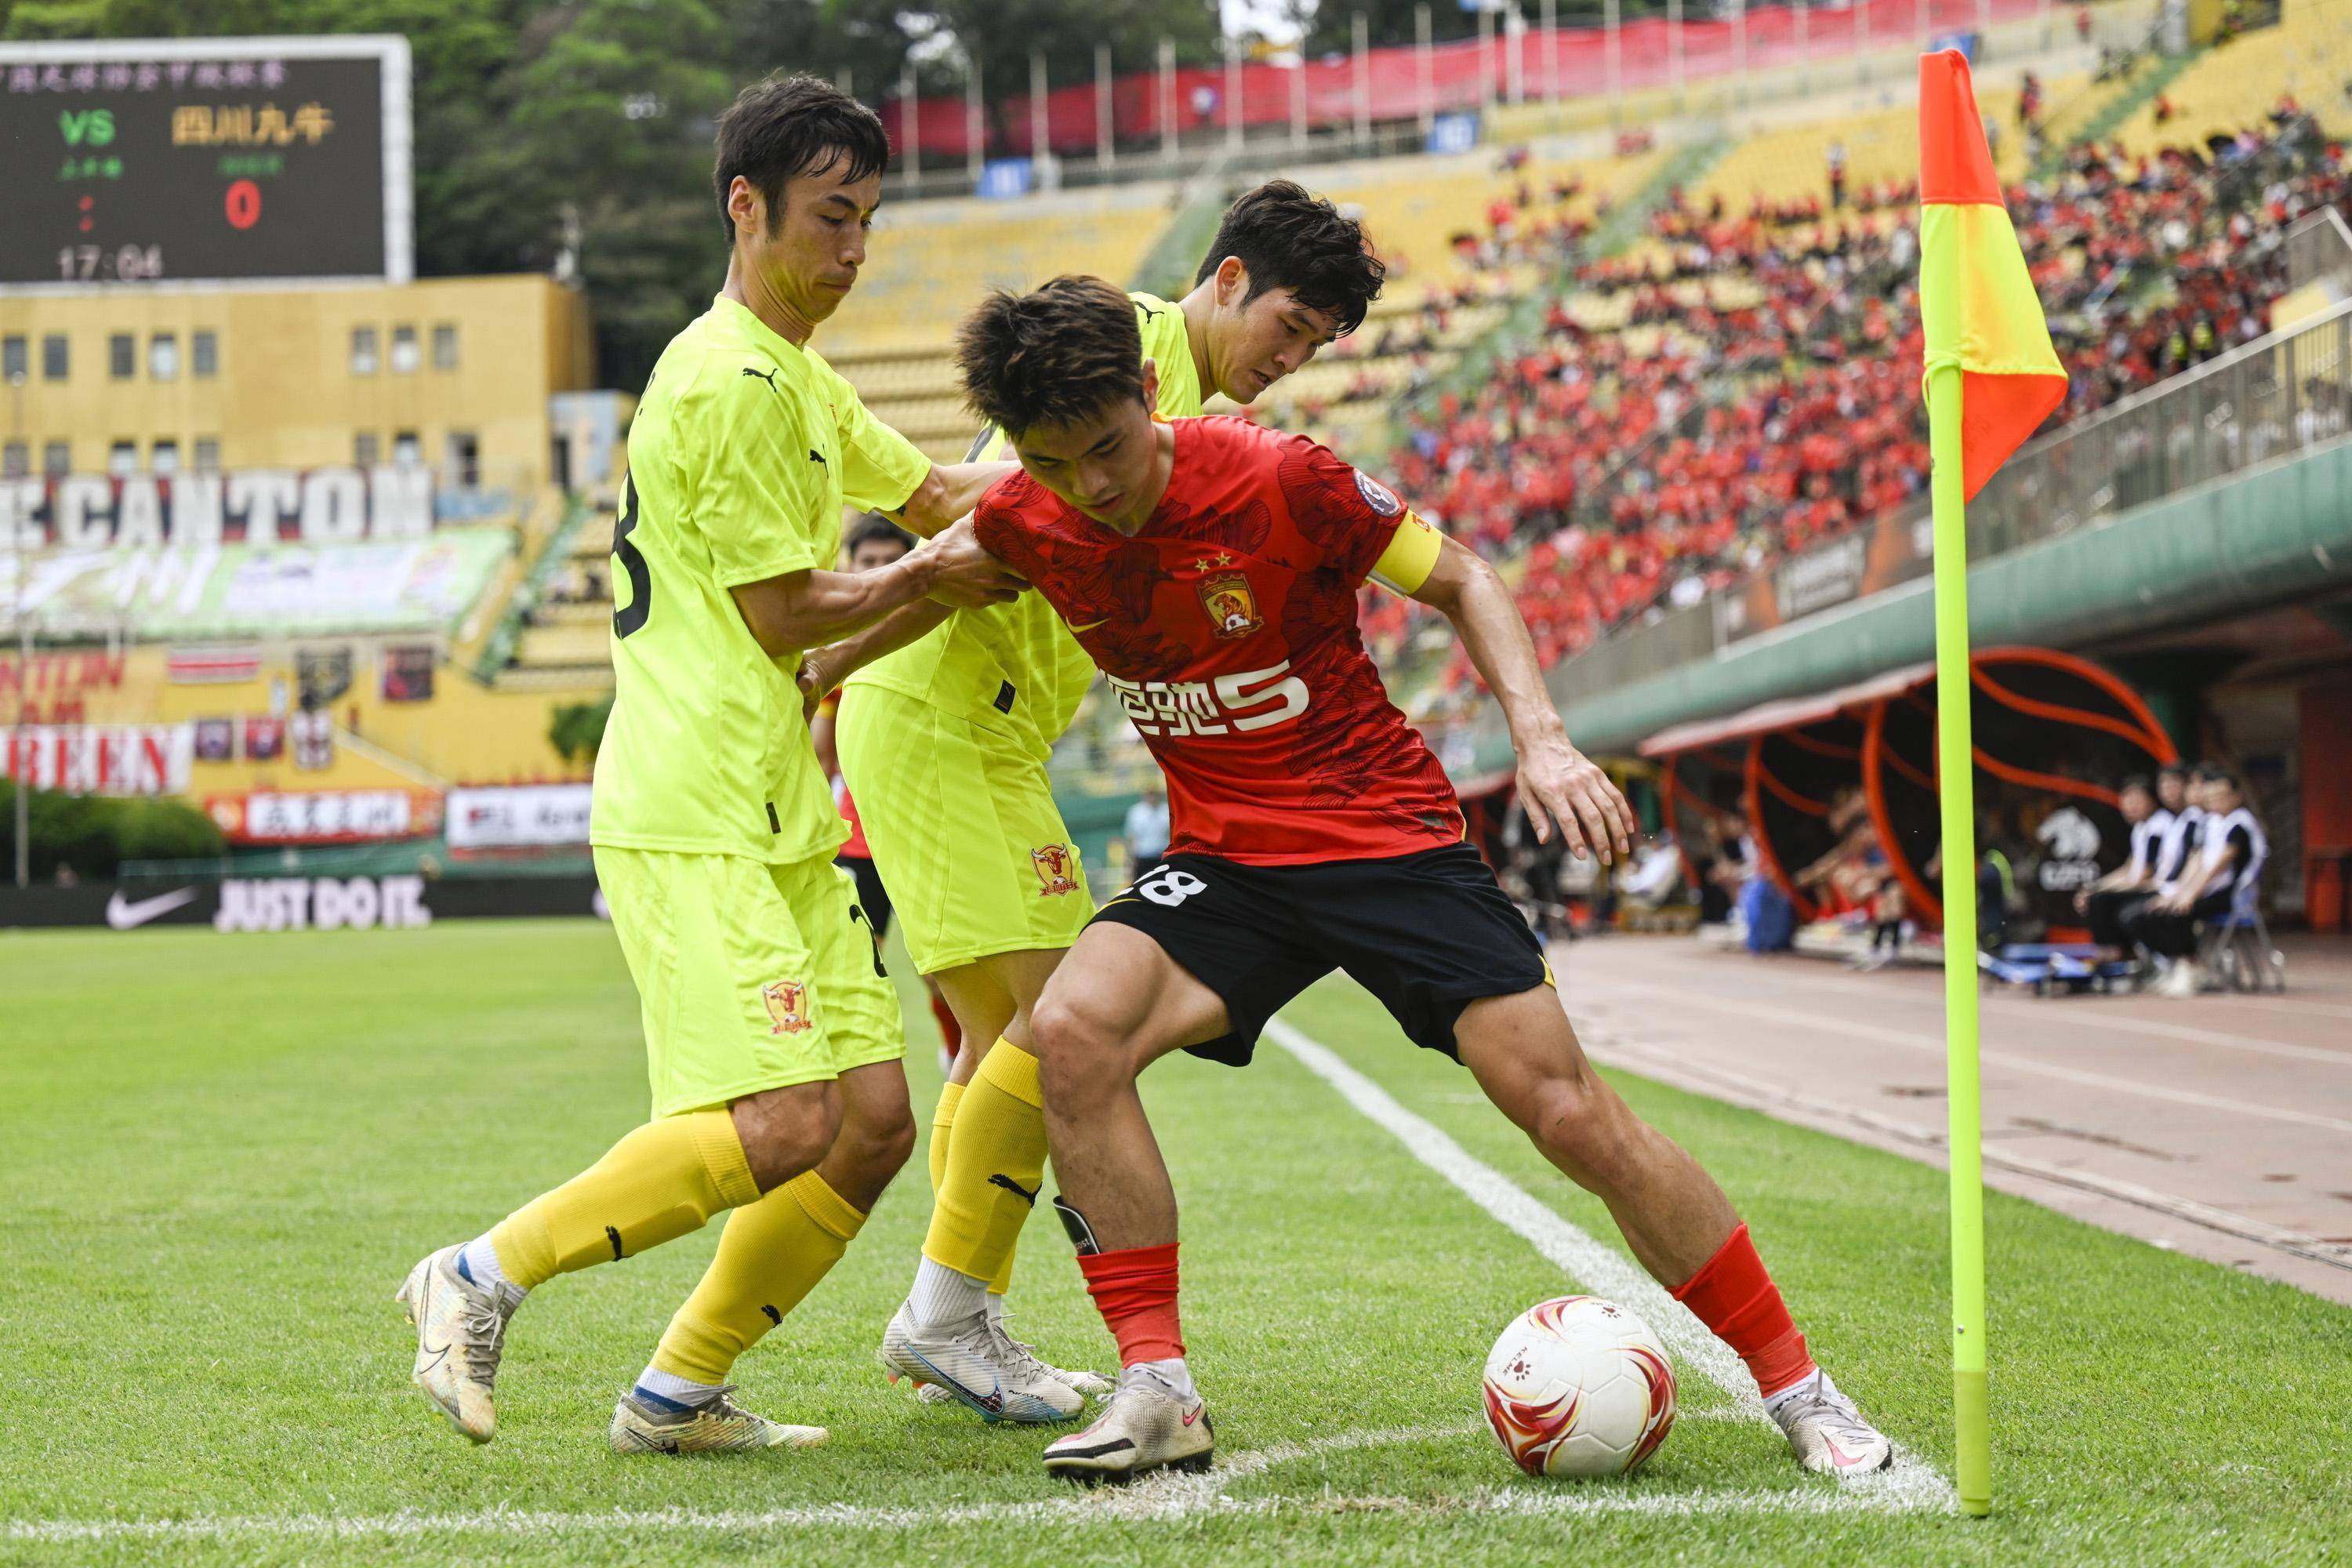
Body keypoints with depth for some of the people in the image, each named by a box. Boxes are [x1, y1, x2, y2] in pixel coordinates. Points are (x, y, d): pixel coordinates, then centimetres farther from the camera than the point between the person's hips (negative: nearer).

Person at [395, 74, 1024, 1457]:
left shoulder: (797, 378, 22)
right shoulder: (730, 380, -11)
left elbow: (934, 491, 28)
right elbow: (782, 612, -12)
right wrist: (927, 580, 1)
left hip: (781, 821, 10)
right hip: (696, 820, -10)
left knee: (876, 1120, 5)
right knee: (783, 1123, -19)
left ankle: (679, 1394, 13)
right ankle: (483, 1279, -7)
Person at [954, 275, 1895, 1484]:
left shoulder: (1281, 483, -19)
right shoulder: (1023, 525, -7)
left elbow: (1460, 582, -6)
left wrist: (1540, 737, -17)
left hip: (1387, 831, -3)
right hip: (1224, 860, 3)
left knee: (1569, 1111, -11)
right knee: (1071, 1030, -26)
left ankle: (1796, 1390, 4)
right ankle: (1156, 1390, -17)